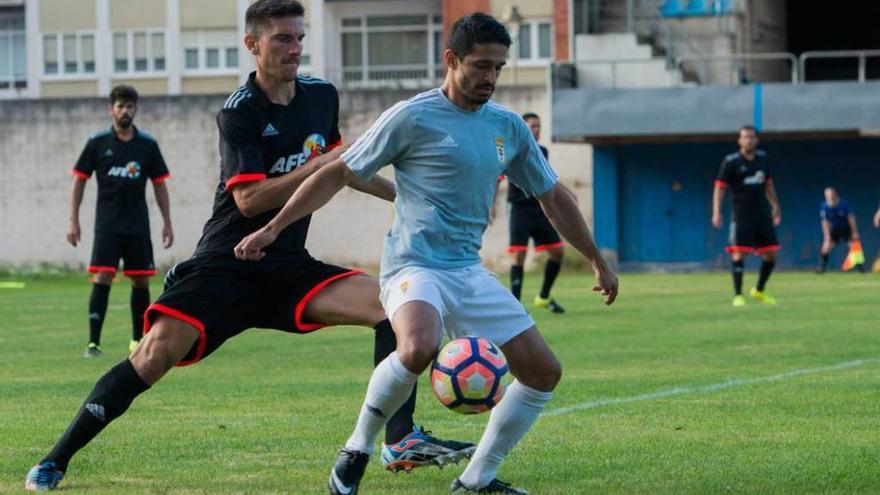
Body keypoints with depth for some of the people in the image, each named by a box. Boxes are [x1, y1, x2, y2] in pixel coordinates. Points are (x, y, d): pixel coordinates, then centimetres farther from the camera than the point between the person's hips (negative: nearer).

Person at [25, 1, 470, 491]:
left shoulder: (322, 96, 7)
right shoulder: (239, 112, -11)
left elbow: (335, 165, 27)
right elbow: (249, 199, -20)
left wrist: (400, 193, 28)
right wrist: (318, 165, -21)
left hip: (289, 267, 5)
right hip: (226, 266, -5)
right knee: (156, 352, -21)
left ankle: (402, 440, -12)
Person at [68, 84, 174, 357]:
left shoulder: (148, 144, 4)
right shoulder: (97, 143, 0)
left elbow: (159, 184, 10)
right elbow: (79, 179, 5)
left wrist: (167, 222, 6)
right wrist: (73, 220, 0)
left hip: (138, 225, 2)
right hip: (107, 224, -2)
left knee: (141, 281, 4)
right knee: (102, 278, -12)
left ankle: (138, 339, 17)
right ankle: (93, 342, -10)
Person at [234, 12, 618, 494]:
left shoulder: (509, 127, 9)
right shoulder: (413, 117, -8)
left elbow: (553, 196, 21)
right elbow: (339, 173, -3)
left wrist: (597, 260, 23)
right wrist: (273, 228, -4)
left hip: (470, 273, 7)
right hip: (415, 268, -7)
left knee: (543, 372, 0)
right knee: (419, 348, -37)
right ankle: (358, 448, -14)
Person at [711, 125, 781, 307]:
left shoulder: (762, 157, 9)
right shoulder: (731, 161, -6)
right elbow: (719, 187, -9)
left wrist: (775, 206, 24)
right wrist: (716, 213, -19)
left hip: (762, 215, 5)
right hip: (741, 215, -5)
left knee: (771, 254, 5)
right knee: (739, 253, -11)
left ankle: (759, 291, 23)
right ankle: (738, 296, -3)